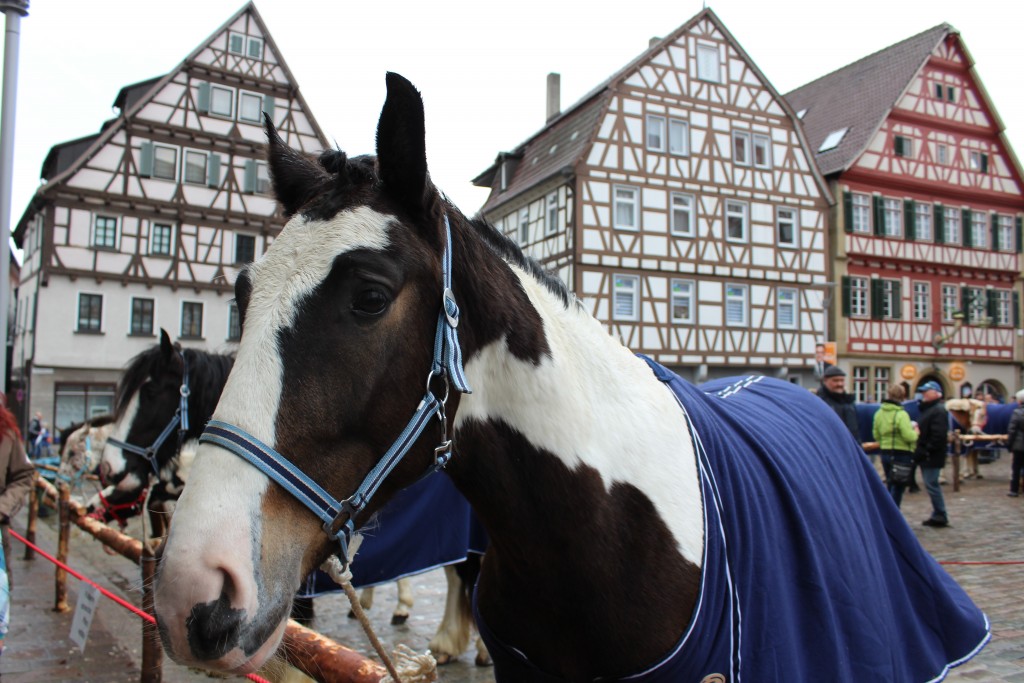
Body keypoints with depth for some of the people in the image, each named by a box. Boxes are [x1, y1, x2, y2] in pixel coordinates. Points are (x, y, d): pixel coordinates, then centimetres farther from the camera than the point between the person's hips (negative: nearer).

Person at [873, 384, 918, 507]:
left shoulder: (879, 413, 4)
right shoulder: (901, 414, -17)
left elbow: (876, 435, 9)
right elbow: (909, 436, -21)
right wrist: (915, 432, -1)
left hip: (885, 452, 6)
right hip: (902, 454, -6)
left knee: (890, 486, 18)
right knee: (898, 487, 0)